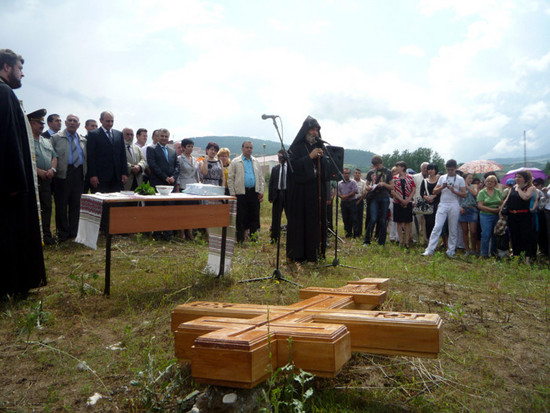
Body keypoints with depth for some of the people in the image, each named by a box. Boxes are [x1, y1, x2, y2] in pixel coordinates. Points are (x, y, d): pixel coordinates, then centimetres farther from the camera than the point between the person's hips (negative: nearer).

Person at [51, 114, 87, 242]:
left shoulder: (83, 140, 15)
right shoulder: (56, 138, 4)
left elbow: (86, 158, 14)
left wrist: (86, 174, 4)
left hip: (79, 175, 3)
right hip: (63, 174, -3)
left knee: (76, 204, 8)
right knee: (61, 204, 1)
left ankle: (74, 231, 18)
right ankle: (63, 233, 9)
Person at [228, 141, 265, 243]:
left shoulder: (256, 162, 15)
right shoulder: (235, 162, 3)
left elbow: (261, 178, 15)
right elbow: (230, 179, 0)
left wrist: (261, 192, 5)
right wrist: (232, 194, -6)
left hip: (254, 192, 3)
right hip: (241, 192, -3)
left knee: (254, 216, 5)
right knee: (241, 217, 0)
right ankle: (240, 240, 8)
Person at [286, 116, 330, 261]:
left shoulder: (318, 147, 17)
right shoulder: (297, 147, 0)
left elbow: (327, 168, 15)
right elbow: (292, 165, -14)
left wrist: (322, 157, -4)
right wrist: (310, 157, -16)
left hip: (317, 191, 6)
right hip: (301, 190, -6)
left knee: (317, 220, 4)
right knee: (300, 221, -6)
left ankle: (314, 252, 11)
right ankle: (298, 254, 0)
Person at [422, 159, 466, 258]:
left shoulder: (460, 179, 5)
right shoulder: (442, 178, 12)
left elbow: (464, 195, 0)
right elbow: (434, 191, 10)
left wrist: (454, 191, -15)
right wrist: (442, 187, -9)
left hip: (454, 206, -1)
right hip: (442, 205, 1)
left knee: (453, 229, 4)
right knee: (437, 227, -8)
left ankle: (450, 251, 14)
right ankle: (430, 250, -8)